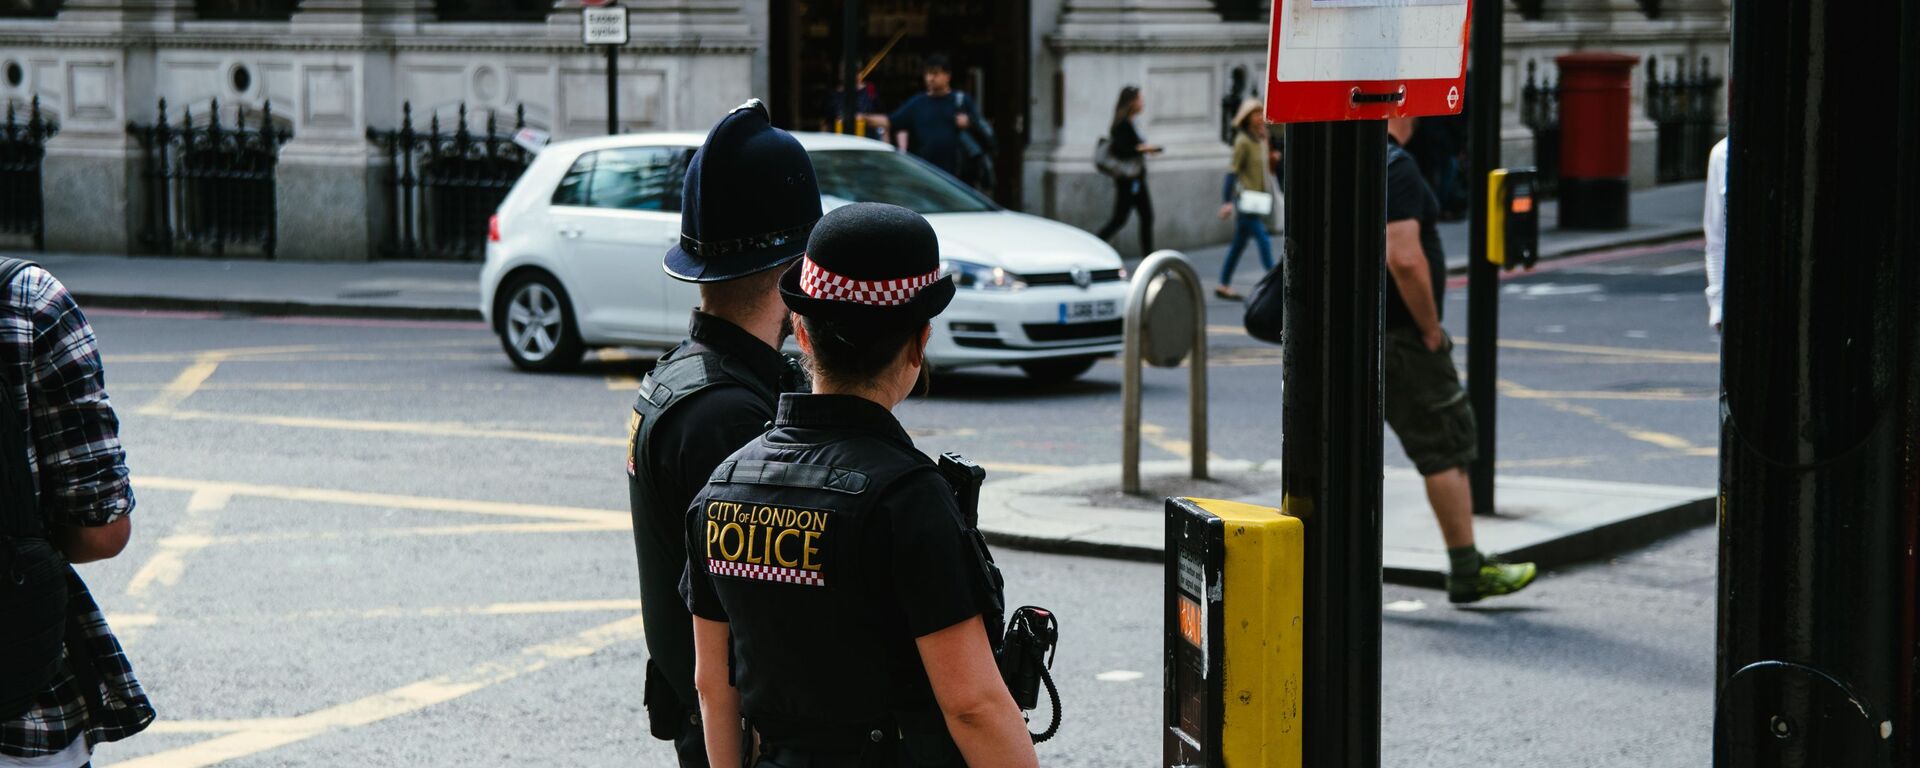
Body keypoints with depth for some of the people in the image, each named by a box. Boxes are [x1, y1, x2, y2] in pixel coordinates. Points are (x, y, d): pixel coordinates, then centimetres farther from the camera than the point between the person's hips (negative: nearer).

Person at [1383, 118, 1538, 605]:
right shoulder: (1394, 167, -17)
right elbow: (1404, 259, -26)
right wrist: (1431, 326, -14)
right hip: (1396, 336, -9)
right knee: (1446, 445, 3)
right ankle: (1467, 569, 9)